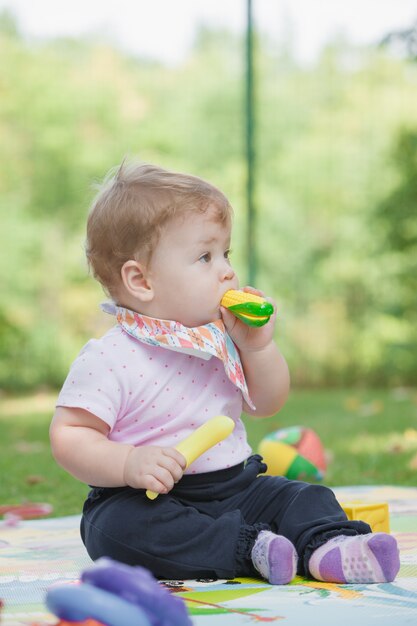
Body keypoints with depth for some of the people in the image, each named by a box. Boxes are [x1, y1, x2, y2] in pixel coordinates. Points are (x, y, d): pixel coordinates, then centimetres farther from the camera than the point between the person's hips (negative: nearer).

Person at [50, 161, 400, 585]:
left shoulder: (223, 337, 5)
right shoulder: (108, 358, -15)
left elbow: (266, 404, 15)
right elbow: (68, 436, -15)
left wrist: (258, 346, -3)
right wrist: (128, 463, -32)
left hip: (234, 487, 6)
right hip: (146, 499, -6)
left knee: (303, 497, -6)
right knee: (120, 525, -35)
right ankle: (252, 549, -34)